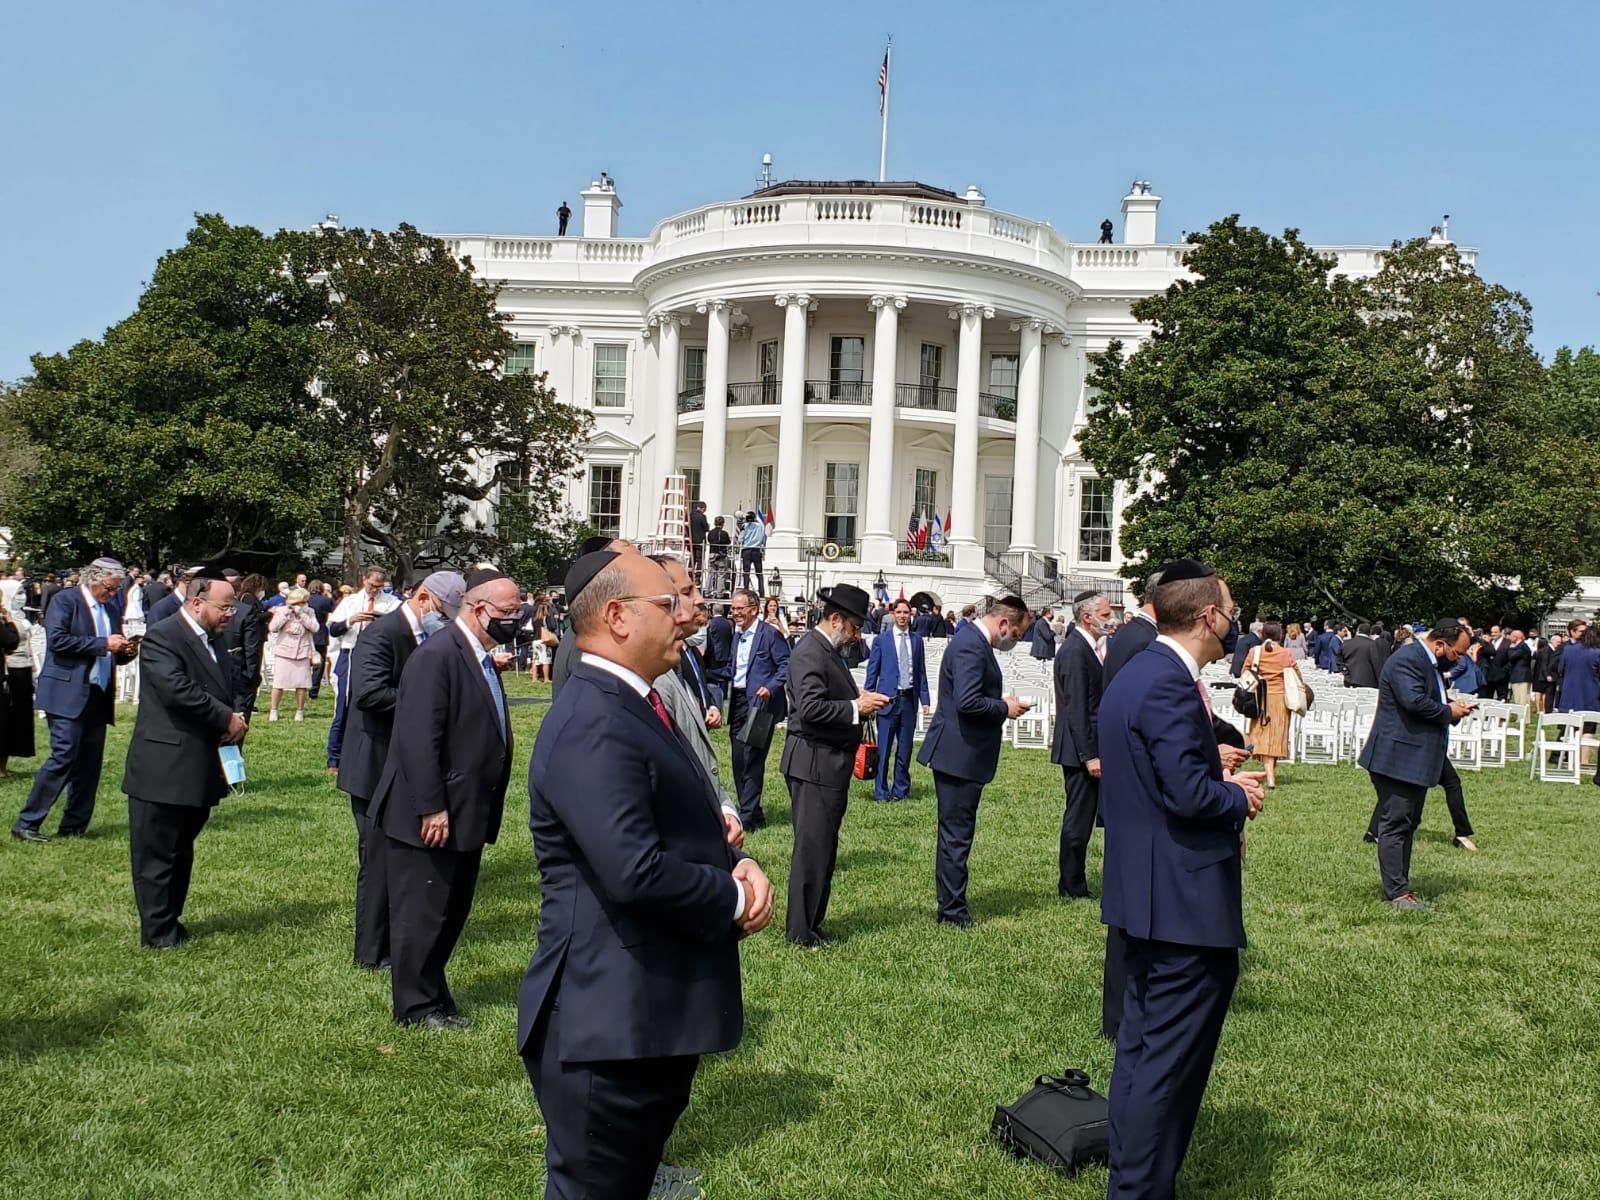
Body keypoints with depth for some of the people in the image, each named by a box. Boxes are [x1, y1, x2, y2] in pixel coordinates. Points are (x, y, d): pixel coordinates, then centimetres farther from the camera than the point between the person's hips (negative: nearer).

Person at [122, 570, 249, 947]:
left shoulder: (215, 640, 14)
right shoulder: (162, 637, -14)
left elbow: (227, 691, 21)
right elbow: (177, 690, -26)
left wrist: (237, 721, 0)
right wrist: (228, 720, -18)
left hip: (200, 770, 9)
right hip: (164, 771, -9)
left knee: (181, 851, 17)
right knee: (157, 855, 2)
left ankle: (170, 921, 28)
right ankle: (158, 931, 9)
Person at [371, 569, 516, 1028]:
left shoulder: (481, 658, 11)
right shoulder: (437, 656, -18)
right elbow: (418, 739, -23)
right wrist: (431, 809, -23)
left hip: (467, 815, 10)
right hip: (431, 818, -9)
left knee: (453, 910, 18)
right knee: (422, 914, 4)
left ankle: (432, 994, 31)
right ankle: (416, 1007, 16)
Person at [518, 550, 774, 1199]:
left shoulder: (636, 706, 12)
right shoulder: (591, 726, -22)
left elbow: (682, 829, 19)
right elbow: (637, 873, -31)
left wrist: (738, 863, -2)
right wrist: (734, 898, -15)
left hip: (657, 1016, 10)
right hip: (611, 1025, -10)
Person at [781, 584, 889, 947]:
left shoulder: (826, 650, 15)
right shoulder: (809, 652, -17)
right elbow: (810, 709, -26)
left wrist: (859, 699, 6)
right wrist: (856, 707, -19)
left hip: (828, 766, 11)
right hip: (814, 764, -11)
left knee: (822, 847, 17)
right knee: (813, 849, -3)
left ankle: (810, 922, 27)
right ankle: (801, 931, 5)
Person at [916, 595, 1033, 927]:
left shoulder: (975, 641, 14)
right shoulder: (971, 645, -19)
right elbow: (967, 702, -28)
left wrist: (1002, 704, 7)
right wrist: (1005, 708, -14)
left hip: (962, 755, 11)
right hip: (959, 755, -11)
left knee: (956, 834, 17)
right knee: (956, 835, -1)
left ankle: (951, 906, 26)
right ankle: (954, 911, 7)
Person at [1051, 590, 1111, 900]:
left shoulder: (1084, 647, 14)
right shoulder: (1075, 651, -17)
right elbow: (1075, 709, -21)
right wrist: (1089, 756, -21)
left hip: (1087, 749, 10)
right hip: (1080, 749, -10)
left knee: (1081, 816, 14)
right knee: (1079, 818, -2)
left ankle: (1073, 883, 22)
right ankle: (1072, 888, 7)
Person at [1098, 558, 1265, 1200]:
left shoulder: (1137, 672, 12)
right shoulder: (1169, 684, -20)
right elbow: (1189, 792, -26)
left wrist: (1222, 784, 9)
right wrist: (1239, 796, -7)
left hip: (1148, 891, 11)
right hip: (1183, 898, -11)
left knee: (1143, 1045, 19)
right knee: (1170, 1057, -2)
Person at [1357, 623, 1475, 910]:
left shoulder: (1431, 664, 17)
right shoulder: (1406, 660, -17)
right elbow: (1414, 701, -28)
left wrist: (1453, 705, 7)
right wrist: (1448, 712, -14)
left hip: (1417, 759, 11)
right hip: (1398, 759, -11)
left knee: (1409, 823, 14)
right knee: (1395, 824, -7)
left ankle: (1399, 886, 21)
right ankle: (1396, 892, -4)